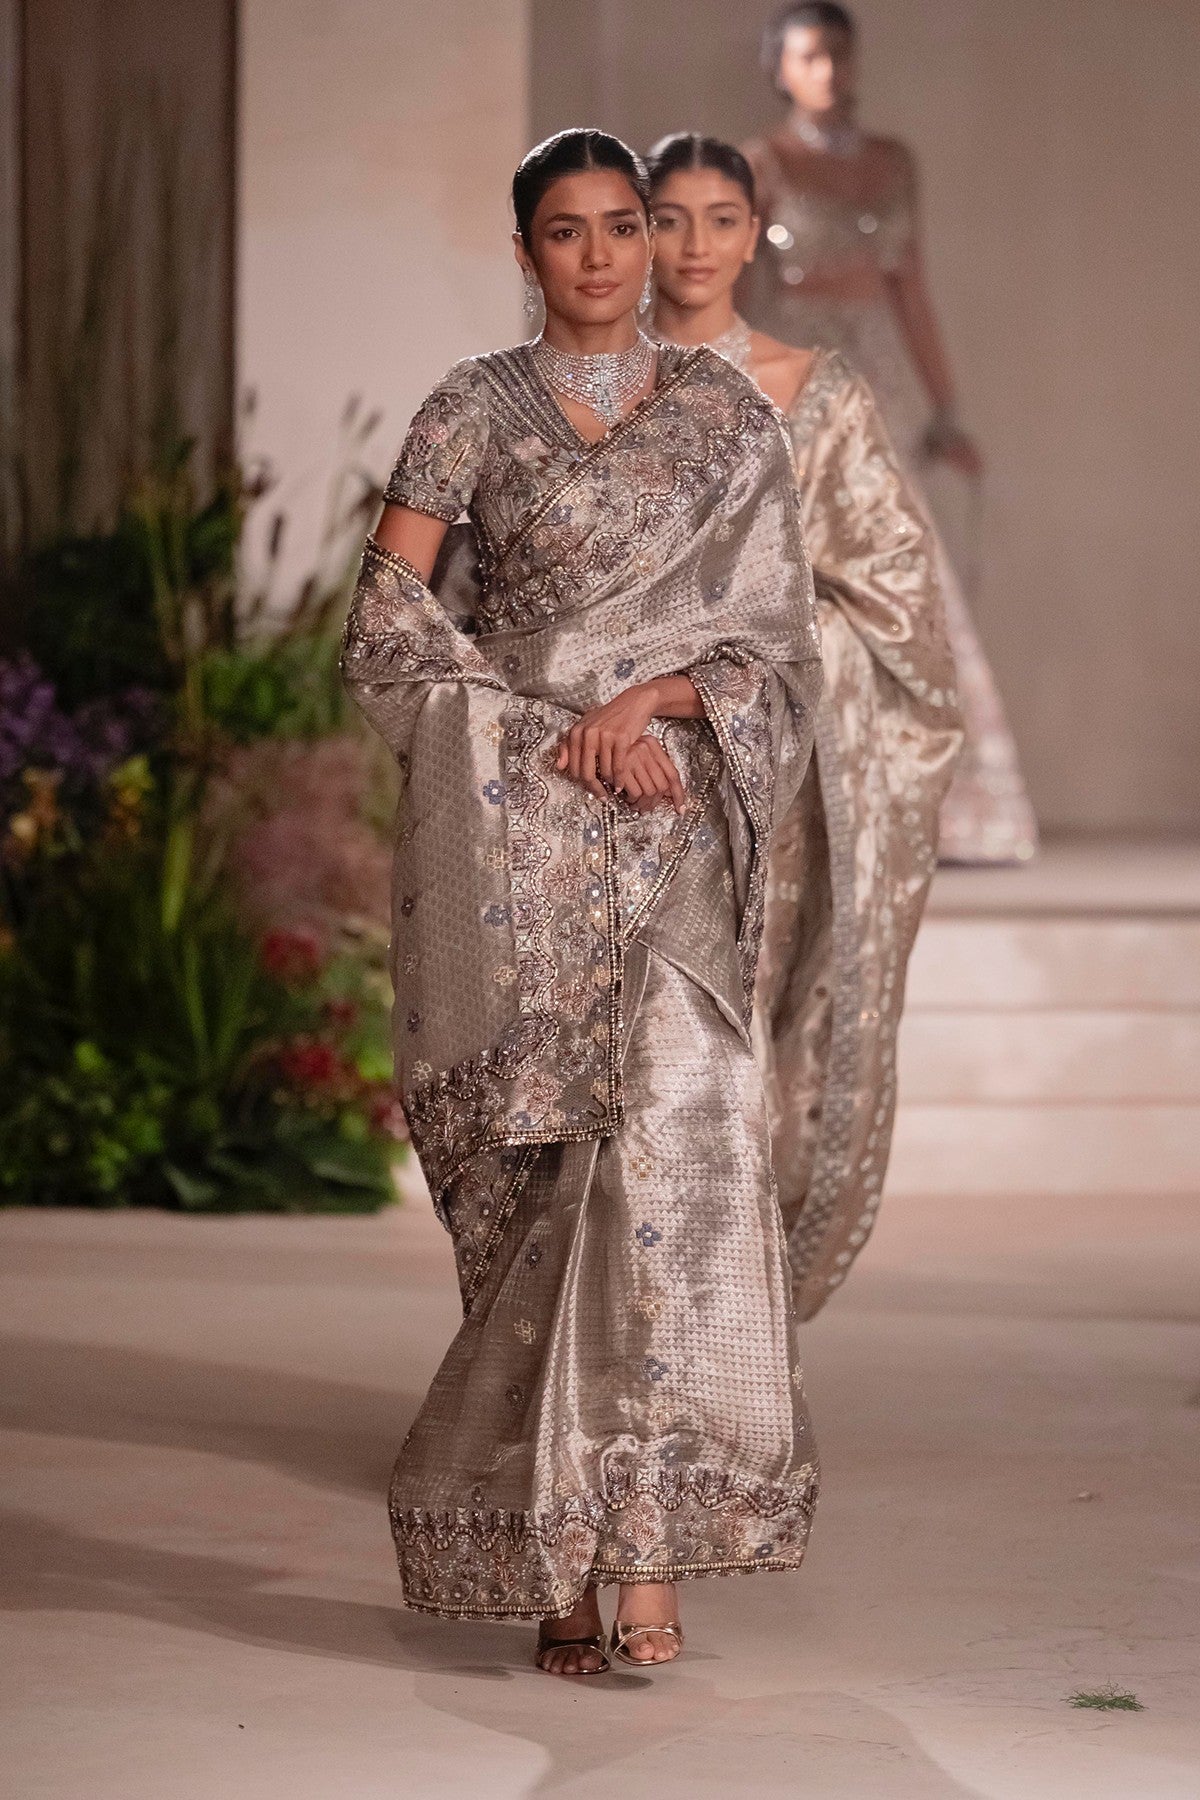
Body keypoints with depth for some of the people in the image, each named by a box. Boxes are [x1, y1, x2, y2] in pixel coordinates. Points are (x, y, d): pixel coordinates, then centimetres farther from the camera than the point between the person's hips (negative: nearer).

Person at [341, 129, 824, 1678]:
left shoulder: (727, 416, 11)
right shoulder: (473, 412, 5)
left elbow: (777, 638, 10)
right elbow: (386, 629, -1)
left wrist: (654, 696, -10)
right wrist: (561, 734, -10)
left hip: (675, 836, 1)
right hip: (515, 847, -1)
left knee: (678, 1131, -16)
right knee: (547, 1172, -4)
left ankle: (635, 1543, -17)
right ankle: (562, 1560, 6)